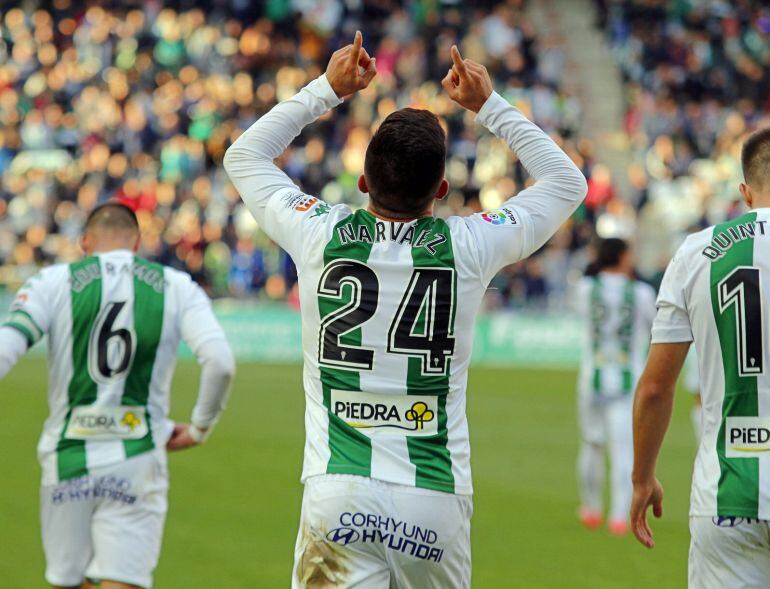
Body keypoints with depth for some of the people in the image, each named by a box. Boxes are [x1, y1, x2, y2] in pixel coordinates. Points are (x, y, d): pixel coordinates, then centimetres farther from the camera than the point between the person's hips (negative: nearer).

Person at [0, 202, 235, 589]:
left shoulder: (52, 283, 2)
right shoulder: (178, 289, 5)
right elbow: (220, 363, -7)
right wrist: (199, 428, 8)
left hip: (68, 460, 0)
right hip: (137, 464, 0)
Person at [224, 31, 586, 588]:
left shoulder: (321, 236, -1)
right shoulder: (469, 248, -2)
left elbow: (244, 155, 20)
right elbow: (567, 182, 17)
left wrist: (327, 89, 23)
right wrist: (489, 106, 20)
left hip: (338, 496, 0)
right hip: (437, 499, 0)